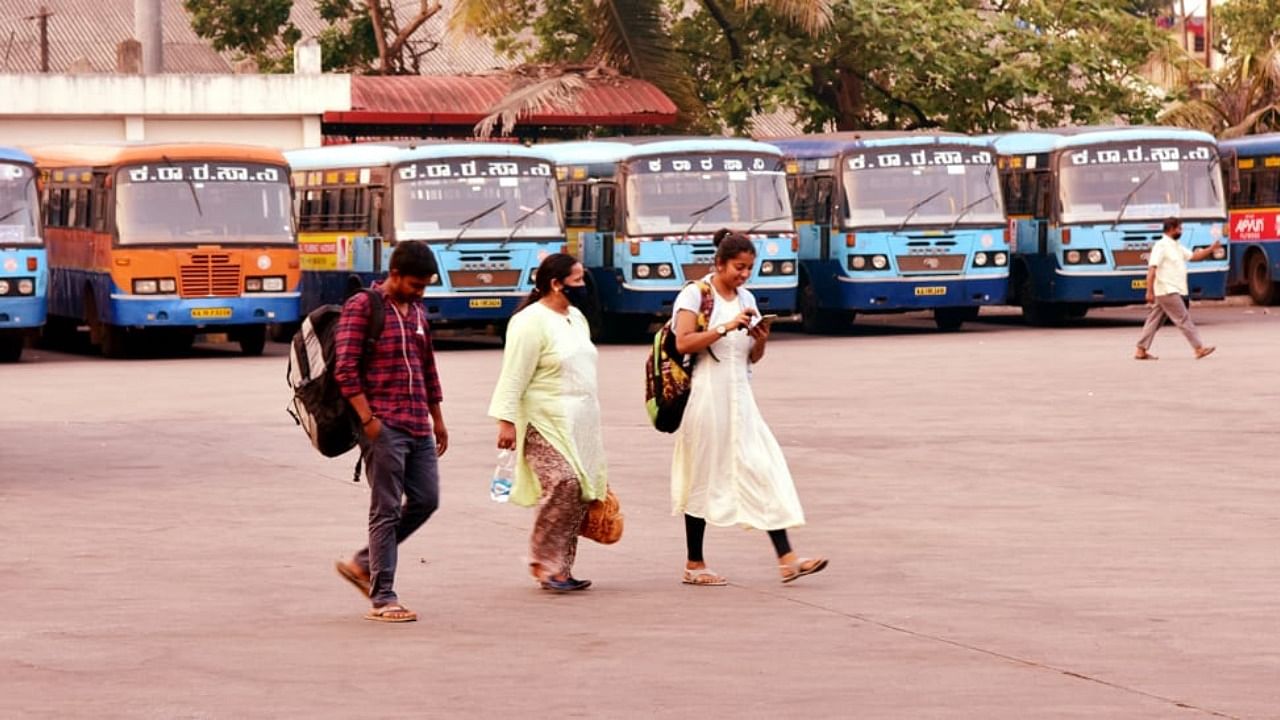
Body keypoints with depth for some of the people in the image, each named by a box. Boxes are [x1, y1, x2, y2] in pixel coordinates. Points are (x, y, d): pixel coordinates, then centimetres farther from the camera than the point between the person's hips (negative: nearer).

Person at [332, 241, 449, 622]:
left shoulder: (417, 312, 16)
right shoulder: (361, 307, -7)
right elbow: (345, 368, -13)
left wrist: (437, 419, 23)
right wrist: (368, 419, -18)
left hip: (418, 427, 8)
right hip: (384, 427, -8)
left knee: (425, 500, 7)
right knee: (387, 510, -5)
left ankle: (363, 564, 21)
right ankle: (382, 598, -1)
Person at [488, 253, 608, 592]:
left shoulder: (576, 318, 17)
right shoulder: (531, 322, -11)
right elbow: (514, 377, -14)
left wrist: (591, 424, 24)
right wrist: (506, 420, -20)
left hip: (580, 424, 9)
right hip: (546, 424, -9)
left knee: (580, 492, 2)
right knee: (563, 484, -21)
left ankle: (561, 568, 7)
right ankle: (544, 563, -12)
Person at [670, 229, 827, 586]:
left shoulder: (746, 299, 13)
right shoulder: (695, 294, -5)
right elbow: (683, 342, -18)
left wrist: (760, 340, -4)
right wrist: (726, 327, -22)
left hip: (738, 394, 6)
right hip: (706, 394, -6)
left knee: (763, 468, -4)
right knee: (703, 477, 1)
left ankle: (787, 559, -9)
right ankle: (694, 565, 11)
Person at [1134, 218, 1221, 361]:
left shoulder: (1177, 247, 16)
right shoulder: (1161, 246, -13)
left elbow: (1194, 256, 22)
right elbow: (1152, 269, -18)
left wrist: (1211, 249, 10)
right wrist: (1149, 291, -24)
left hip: (1173, 291, 10)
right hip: (1167, 291, -10)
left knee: (1155, 321, 9)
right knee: (1184, 319, -7)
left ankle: (1141, 351, 11)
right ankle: (1199, 348, -5)